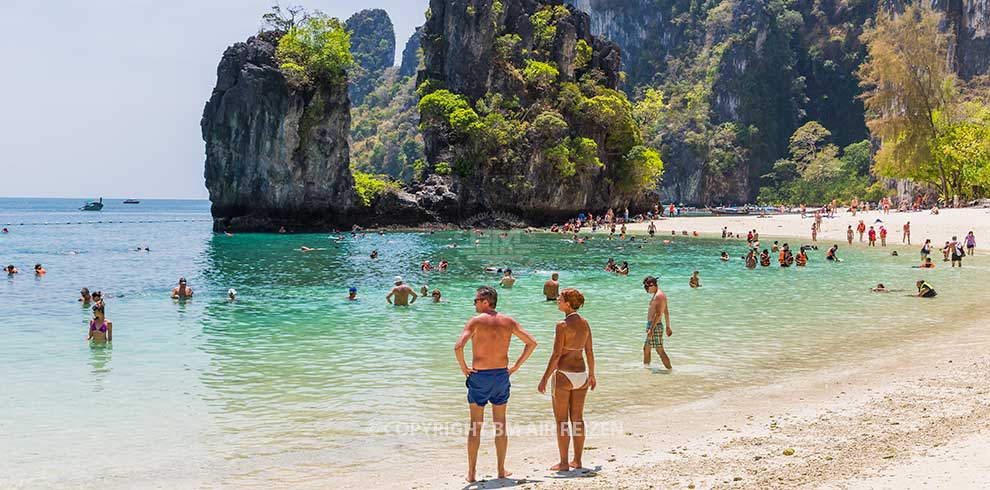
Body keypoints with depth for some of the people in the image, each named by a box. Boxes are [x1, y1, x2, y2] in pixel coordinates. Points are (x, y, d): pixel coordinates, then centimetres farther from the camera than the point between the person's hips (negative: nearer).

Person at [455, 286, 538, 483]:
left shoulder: (476, 321, -11)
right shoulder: (508, 321, 2)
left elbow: (458, 346, -24)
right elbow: (532, 343, 3)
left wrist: (463, 368, -8)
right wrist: (516, 366, 7)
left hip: (479, 377, -3)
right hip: (501, 375, 3)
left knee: (475, 425, 6)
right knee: (500, 424, 14)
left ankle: (471, 472, 9)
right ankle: (501, 470, 20)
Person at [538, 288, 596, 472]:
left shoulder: (562, 325, -16)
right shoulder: (584, 323, 4)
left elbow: (556, 355, -18)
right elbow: (590, 352, 10)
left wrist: (545, 379, -13)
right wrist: (592, 374, 21)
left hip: (564, 375, -7)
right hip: (581, 374, 7)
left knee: (561, 420, 3)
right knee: (577, 419, 13)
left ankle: (563, 462, 6)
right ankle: (577, 460, 18)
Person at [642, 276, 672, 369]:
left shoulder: (658, 296, -17)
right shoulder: (661, 294, 15)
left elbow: (658, 314, -24)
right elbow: (666, 313, 21)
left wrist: (651, 329, -25)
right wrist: (668, 327, 26)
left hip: (655, 326, -11)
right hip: (654, 326, 11)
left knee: (660, 351, -8)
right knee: (646, 349, 19)